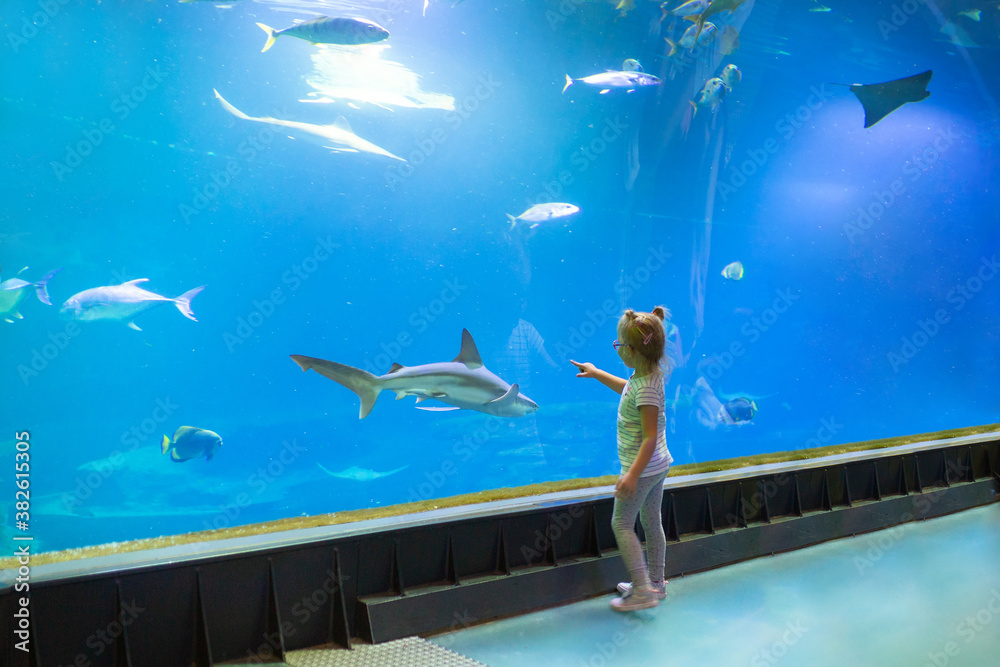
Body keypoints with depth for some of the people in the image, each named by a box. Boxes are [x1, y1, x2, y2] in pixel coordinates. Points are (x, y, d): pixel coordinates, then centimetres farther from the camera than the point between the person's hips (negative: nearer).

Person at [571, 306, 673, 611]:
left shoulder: (647, 388, -28)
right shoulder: (650, 374, 1)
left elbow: (651, 437, -29)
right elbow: (627, 388, 25)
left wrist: (633, 474, -31)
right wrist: (596, 373, 31)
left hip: (643, 467, -10)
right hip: (658, 465, 10)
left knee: (621, 524, 2)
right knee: (652, 521, 18)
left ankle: (642, 590, 4)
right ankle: (656, 582, 31)